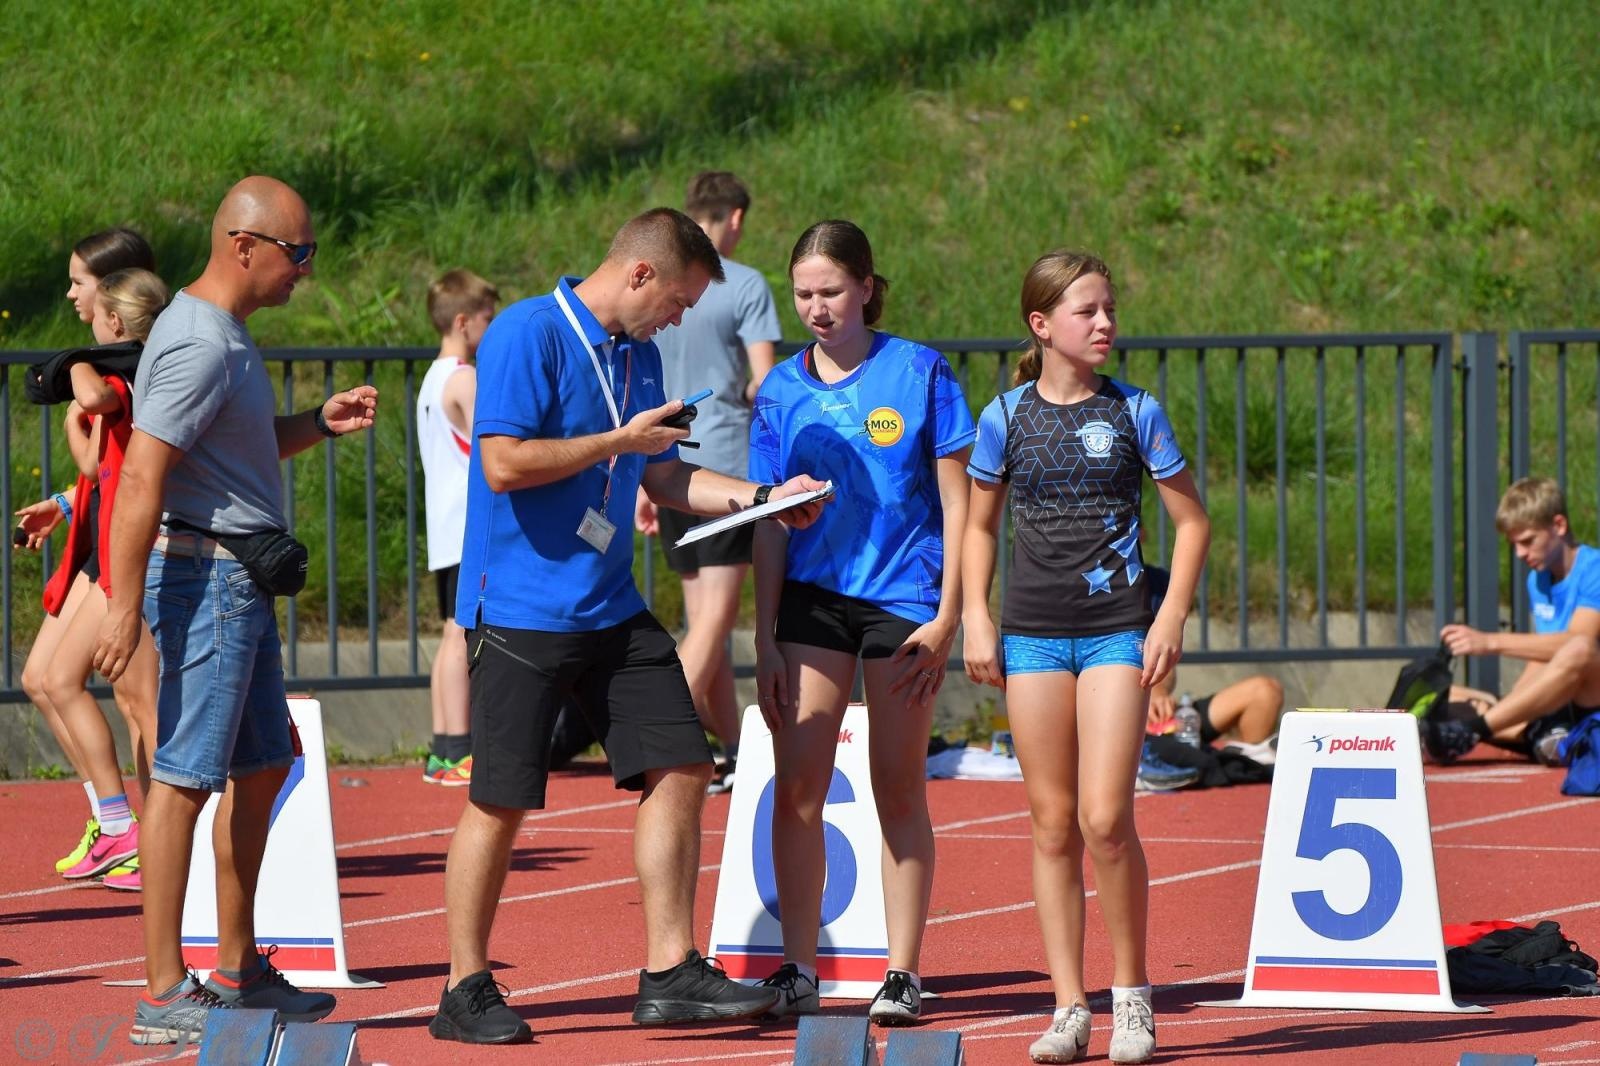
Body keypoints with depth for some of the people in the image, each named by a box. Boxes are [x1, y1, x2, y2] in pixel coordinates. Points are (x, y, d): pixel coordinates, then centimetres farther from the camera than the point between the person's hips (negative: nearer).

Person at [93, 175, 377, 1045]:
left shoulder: (224, 336, 15)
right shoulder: (199, 345, -18)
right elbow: (141, 479, -23)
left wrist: (320, 423, 12)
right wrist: (125, 607, -27)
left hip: (240, 581, 11)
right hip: (205, 574, -11)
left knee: (263, 767, 17)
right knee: (184, 777, -10)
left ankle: (237, 972, 26)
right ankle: (164, 997, -10)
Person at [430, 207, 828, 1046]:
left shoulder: (638, 355, 14)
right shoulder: (527, 335, -13)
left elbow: (661, 477, 23)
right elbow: (504, 464, -22)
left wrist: (760, 498, 11)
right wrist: (619, 441, -14)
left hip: (613, 612, 8)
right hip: (521, 610, -8)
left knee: (679, 769, 3)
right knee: (501, 802, -4)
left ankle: (669, 973, 8)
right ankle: (465, 993, 7)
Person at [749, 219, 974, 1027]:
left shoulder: (919, 374, -3)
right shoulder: (781, 391, 4)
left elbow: (956, 502, -1)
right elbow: (769, 524, 7)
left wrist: (947, 618, -7)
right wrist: (765, 641, 2)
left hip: (902, 597, -2)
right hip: (811, 597, 2)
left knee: (899, 791, 4)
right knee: (797, 787, -3)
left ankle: (902, 976, 10)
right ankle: (797, 973, 5)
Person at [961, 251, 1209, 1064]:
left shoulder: (1134, 413, 1)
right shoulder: (1006, 418, 4)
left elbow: (1191, 521, 6)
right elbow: (978, 526, 13)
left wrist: (1172, 615, -4)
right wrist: (975, 620, 3)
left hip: (1117, 630, -2)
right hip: (1032, 632, 2)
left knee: (1105, 818, -12)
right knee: (1052, 823, 3)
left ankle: (1132, 995, 4)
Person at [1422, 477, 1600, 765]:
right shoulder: (1537, 581, 16)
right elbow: (1541, 658, 15)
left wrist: (1490, 642, -28)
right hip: (1557, 714, 8)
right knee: (1448, 700, -4)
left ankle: (1469, 732, -42)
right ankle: (1542, 734, -32)